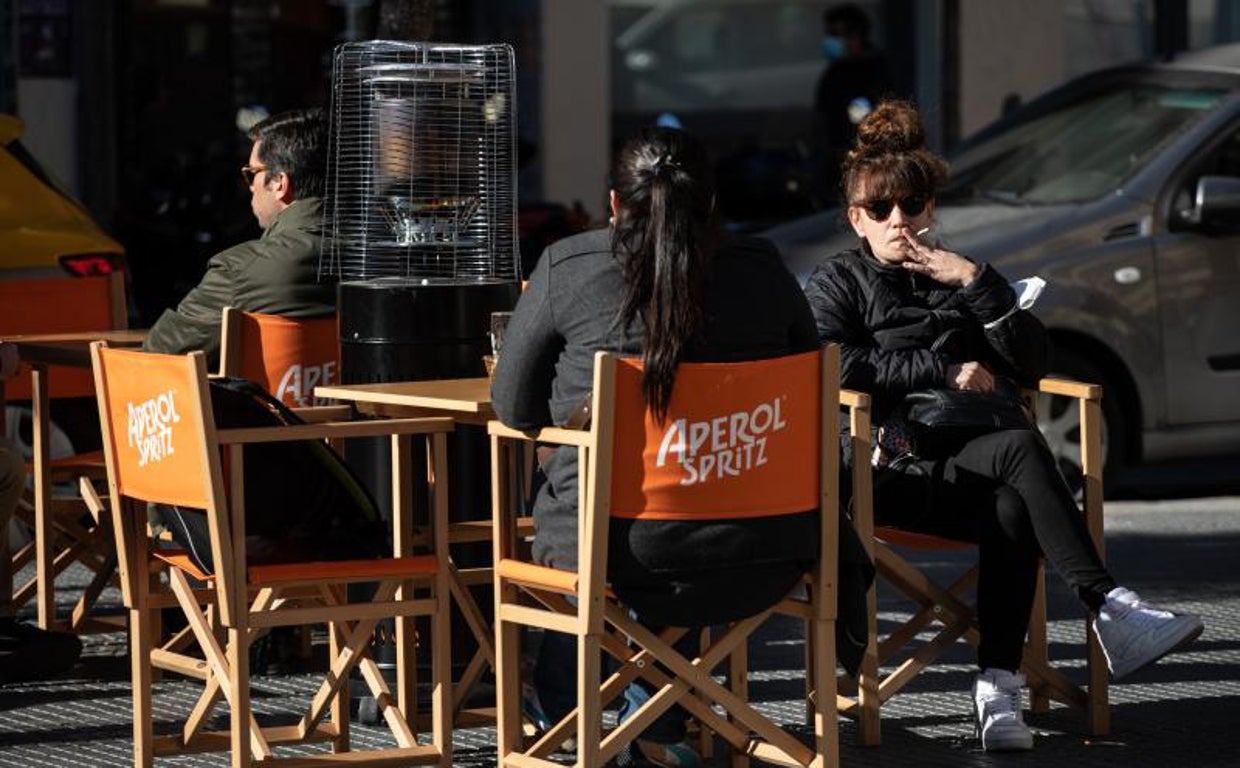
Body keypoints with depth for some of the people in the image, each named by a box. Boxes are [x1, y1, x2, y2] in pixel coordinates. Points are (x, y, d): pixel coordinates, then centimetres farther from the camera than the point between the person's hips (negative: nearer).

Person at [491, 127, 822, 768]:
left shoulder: (565, 266, -3)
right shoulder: (762, 269, 3)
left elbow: (512, 406, 4)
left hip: (623, 554, -2)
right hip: (761, 560, 2)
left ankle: (558, 713, 51)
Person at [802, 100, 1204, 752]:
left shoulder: (957, 278, 25)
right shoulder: (837, 283, 14)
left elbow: (1030, 365, 10)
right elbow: (834, 364, -7)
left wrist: (976, 282, -1)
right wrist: (944, 370, -10)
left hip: (969, 467, 4)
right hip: (894, 472, -4)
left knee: (1014, 512, -34)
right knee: (1022, 448, -32)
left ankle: (997, 687, -39)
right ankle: (1110, 611, -37)